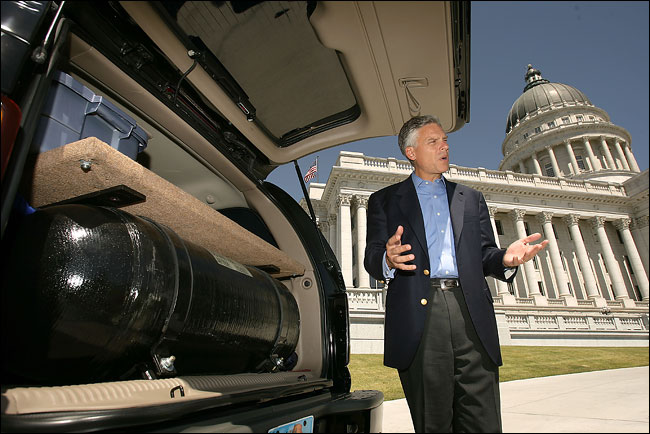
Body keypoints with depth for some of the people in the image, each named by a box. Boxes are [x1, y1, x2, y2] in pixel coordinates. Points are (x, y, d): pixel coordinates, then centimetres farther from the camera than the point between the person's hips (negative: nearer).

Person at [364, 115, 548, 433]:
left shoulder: (471, 199, 22)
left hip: (471, 315, 3)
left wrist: (506, 258, -6)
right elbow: (372, 259, 4)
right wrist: (388, 260, -20)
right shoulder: (385, 200, 13)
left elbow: (484, 254, 16)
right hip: (419, 319, -2)